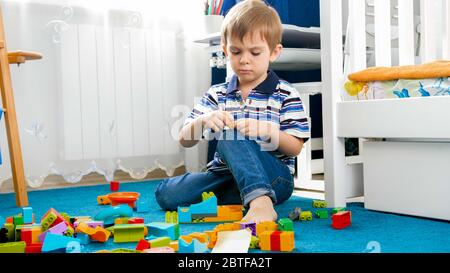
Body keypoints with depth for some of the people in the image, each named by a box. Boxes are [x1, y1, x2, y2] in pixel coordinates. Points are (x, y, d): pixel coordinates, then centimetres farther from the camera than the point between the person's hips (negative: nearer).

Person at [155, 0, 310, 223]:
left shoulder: (285, 94, 2)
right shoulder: (217, 94, 11)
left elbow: (296, 147, -3)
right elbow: (185, 140, 3)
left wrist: (269, 131, -23)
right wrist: (203, 121, -20)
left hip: (273, 177, -4)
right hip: (225, 177, 4)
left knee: (229, 137, -32)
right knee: (165, 194, -18)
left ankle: (261, 203, -43)